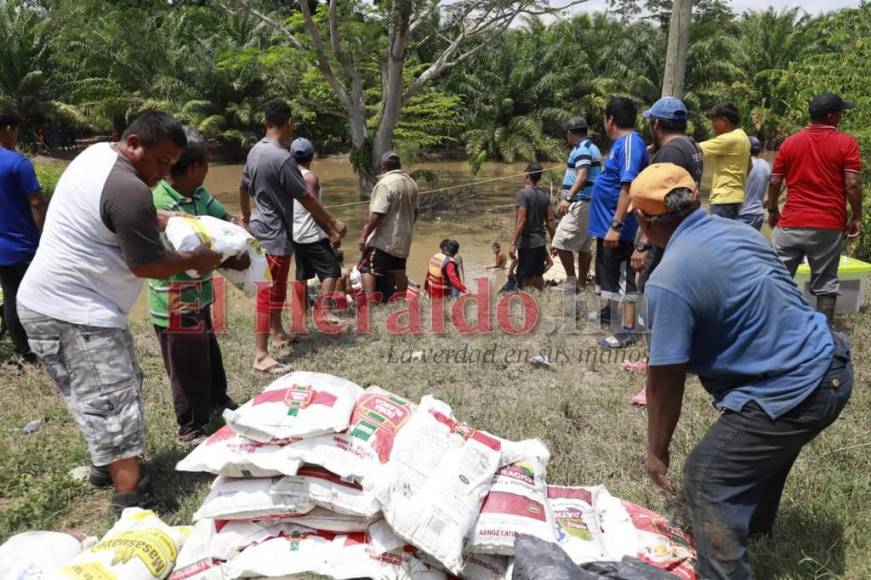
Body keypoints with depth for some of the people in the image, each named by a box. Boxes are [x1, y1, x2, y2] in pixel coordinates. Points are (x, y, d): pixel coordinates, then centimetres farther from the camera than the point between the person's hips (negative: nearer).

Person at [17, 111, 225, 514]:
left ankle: (107, 464, 35)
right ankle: (130, 498, -3)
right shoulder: (129, 190, -24)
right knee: (113, 402, -7)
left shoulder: (98, 152, 8)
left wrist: (163, 220, 10)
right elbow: (147, 265, -18)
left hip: (47, 302, 10)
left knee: (99, 396, 21)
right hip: (74, 312, -10)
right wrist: (196, 259, -3)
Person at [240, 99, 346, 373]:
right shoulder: (282, 158, -22)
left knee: (276, 288, 22)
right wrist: (332, 223, -9)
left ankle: (278, 333, 36)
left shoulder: (255, 151, 6)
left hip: (262, 228, 10)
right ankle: (261, 356, -2)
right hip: (275, 234, -10)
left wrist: (246, 217, 33)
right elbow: (306, 199, -19)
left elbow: (243, 188, 17)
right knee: (270, 293, -6)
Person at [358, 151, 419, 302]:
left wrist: (365, 235, -17)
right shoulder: (411, 183, 10)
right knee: (399, 271, 17)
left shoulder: (385, 183, -17)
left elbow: (377, 214, -22)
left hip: (384, 239, -8)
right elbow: (414, 211, 18)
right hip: (403, 238, 8)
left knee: (367, 268, -4)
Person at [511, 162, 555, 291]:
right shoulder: (544, 195, 7)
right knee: (538, 276, 17)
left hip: (527, 242, -7)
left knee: (526, 279, -4)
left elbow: (521, 220, -19)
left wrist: (513, 243, -18)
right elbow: (550, 221, 7)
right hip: (540, 241, 7)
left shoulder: (523, 193, -12)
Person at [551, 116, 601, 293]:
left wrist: (568, 198, -39)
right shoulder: (590, 146, 20)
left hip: (580, 203, -11)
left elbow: (582, 176, -28)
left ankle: (571, 281, -5)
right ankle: (581, 284, 15)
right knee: (584, 246, 11)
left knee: (561, 243, -11)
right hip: (587, 203, 11)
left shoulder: (582, 148, -13)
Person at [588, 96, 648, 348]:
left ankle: (628, 330, 1)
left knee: (623, 277, -5)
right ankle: (611, 311, 38)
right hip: (607, 223, 10)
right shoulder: (620, 143, 12)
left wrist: (616, 225, -30)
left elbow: (628, 187, -26)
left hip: (616, 225, -10)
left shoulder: (629, 143, -18)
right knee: (610, 272, 22)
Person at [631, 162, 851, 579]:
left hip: (791, 394, -10)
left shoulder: (669, 281, -21)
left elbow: (665, 382, -16)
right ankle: (754, 522, 57)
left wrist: (657, 450, -2)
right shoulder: (739, 231, 5)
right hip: (831, 366, 10)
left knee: (707, 478, 1)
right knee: (763, 444, 32)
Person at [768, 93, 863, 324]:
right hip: (829, 226, -2)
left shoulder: (790, 142, 5)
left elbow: (775, 182, 5)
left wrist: (772, 210, 18)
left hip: (791, 223, 2)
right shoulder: (846, 143, -4)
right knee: (825, 284, 7)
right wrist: (856, 218, 0)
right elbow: (852, 185, -10)